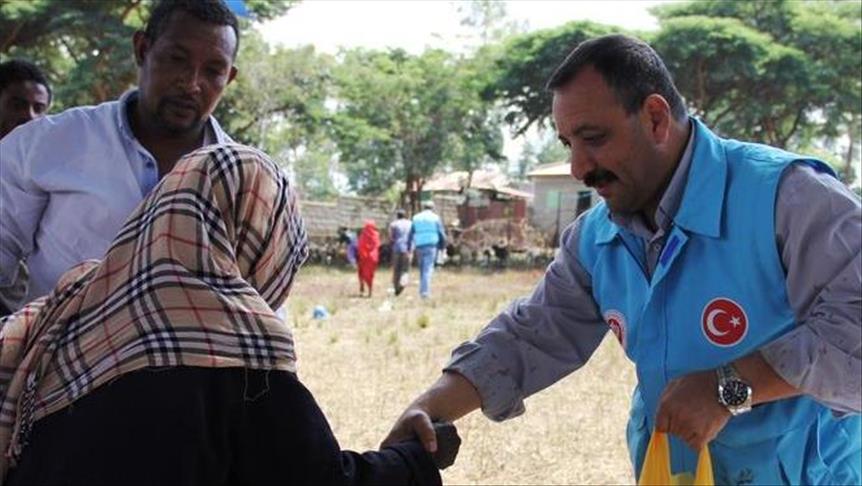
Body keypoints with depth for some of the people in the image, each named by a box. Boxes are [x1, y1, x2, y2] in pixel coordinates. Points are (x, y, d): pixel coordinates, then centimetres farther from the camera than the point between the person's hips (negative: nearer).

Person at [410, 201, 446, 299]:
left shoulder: (416, 218, 11)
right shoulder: (435, 218, 2)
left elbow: (411, 234, 9)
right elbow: (441, 234, 0)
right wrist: (443, 246, 10)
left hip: (419, 246, 3)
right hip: (431, 245, -3)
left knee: (422, 270, 15)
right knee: (428, 269, -8)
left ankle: (423, 291, 16)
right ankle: (425, 291, -18)